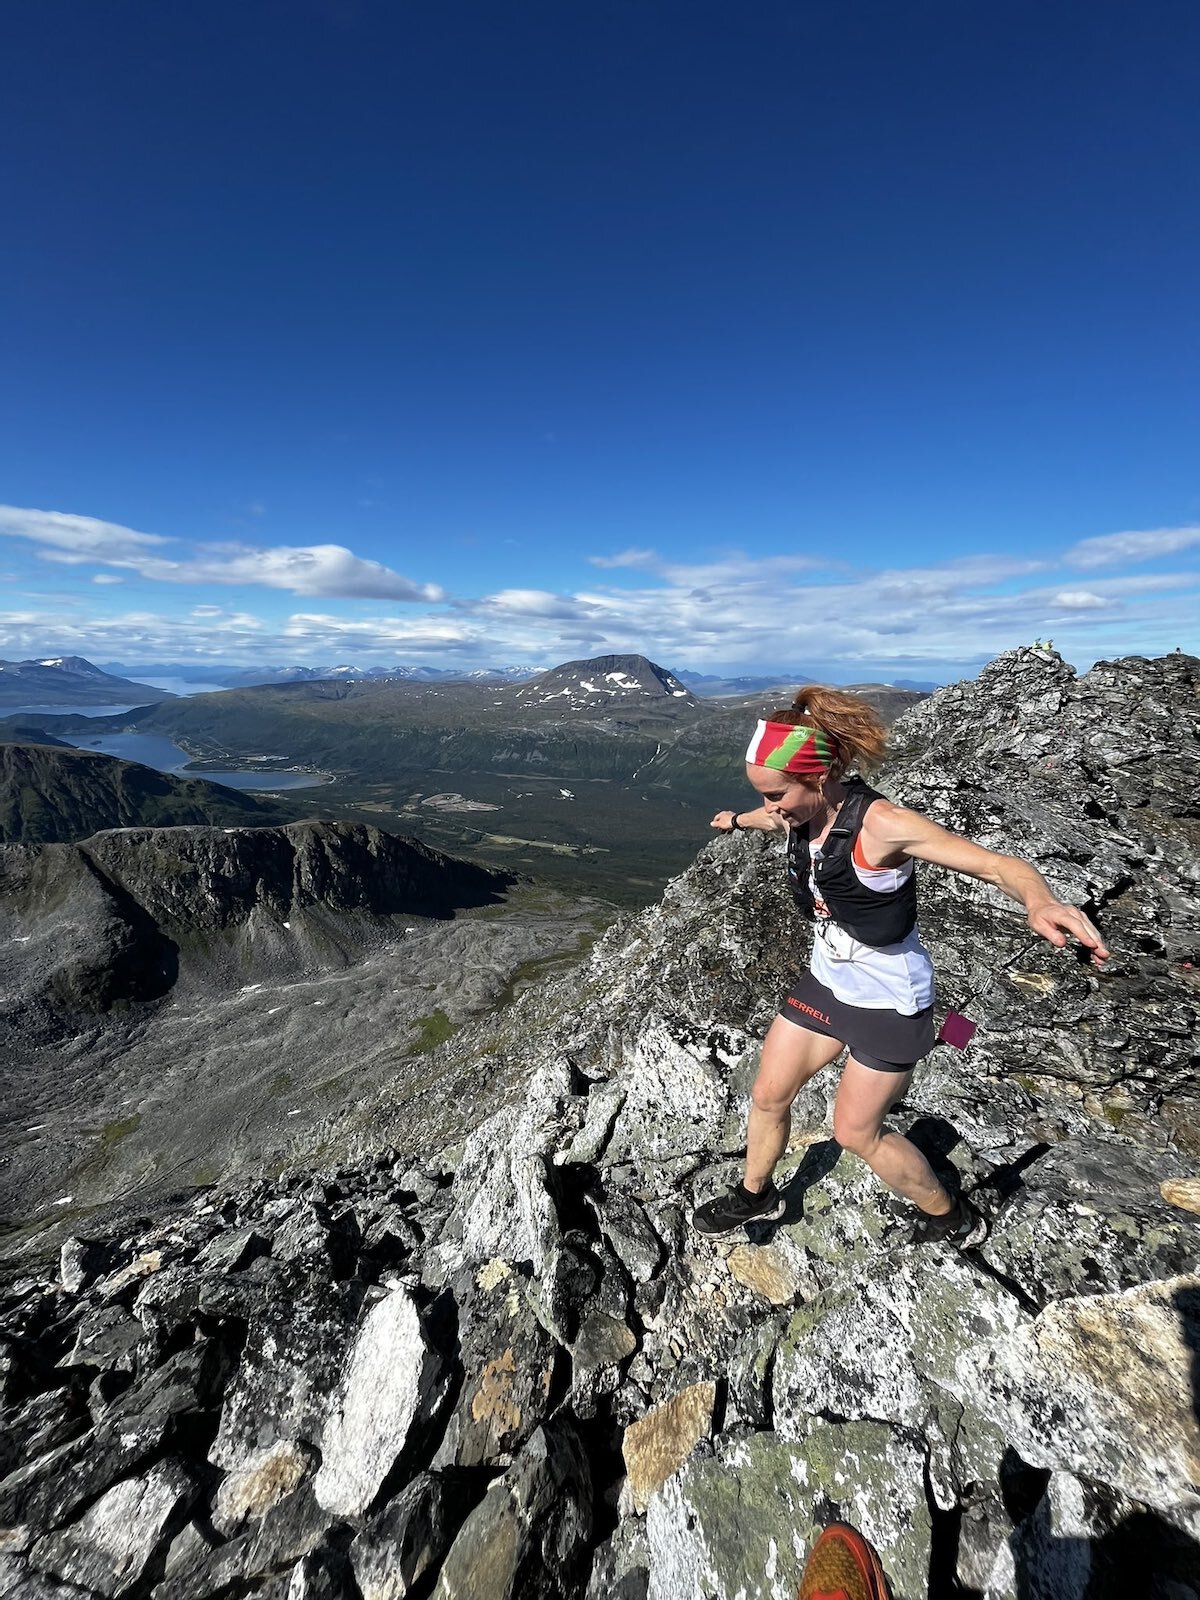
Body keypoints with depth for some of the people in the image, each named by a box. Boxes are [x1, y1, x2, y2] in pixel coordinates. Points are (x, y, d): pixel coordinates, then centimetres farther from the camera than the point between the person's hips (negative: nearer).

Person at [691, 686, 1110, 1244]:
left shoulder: (880, 824, -30)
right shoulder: (799, 812, -10)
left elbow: (1000, 865, -31)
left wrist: (1040, 902, -53)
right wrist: (737, 820, 38)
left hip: (888, 999, -6)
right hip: (827, 980, 7)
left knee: (856, 1131, 10)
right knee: (768, 1096, 15)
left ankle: (953, 1219, 39)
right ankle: (755, 1196, 44)